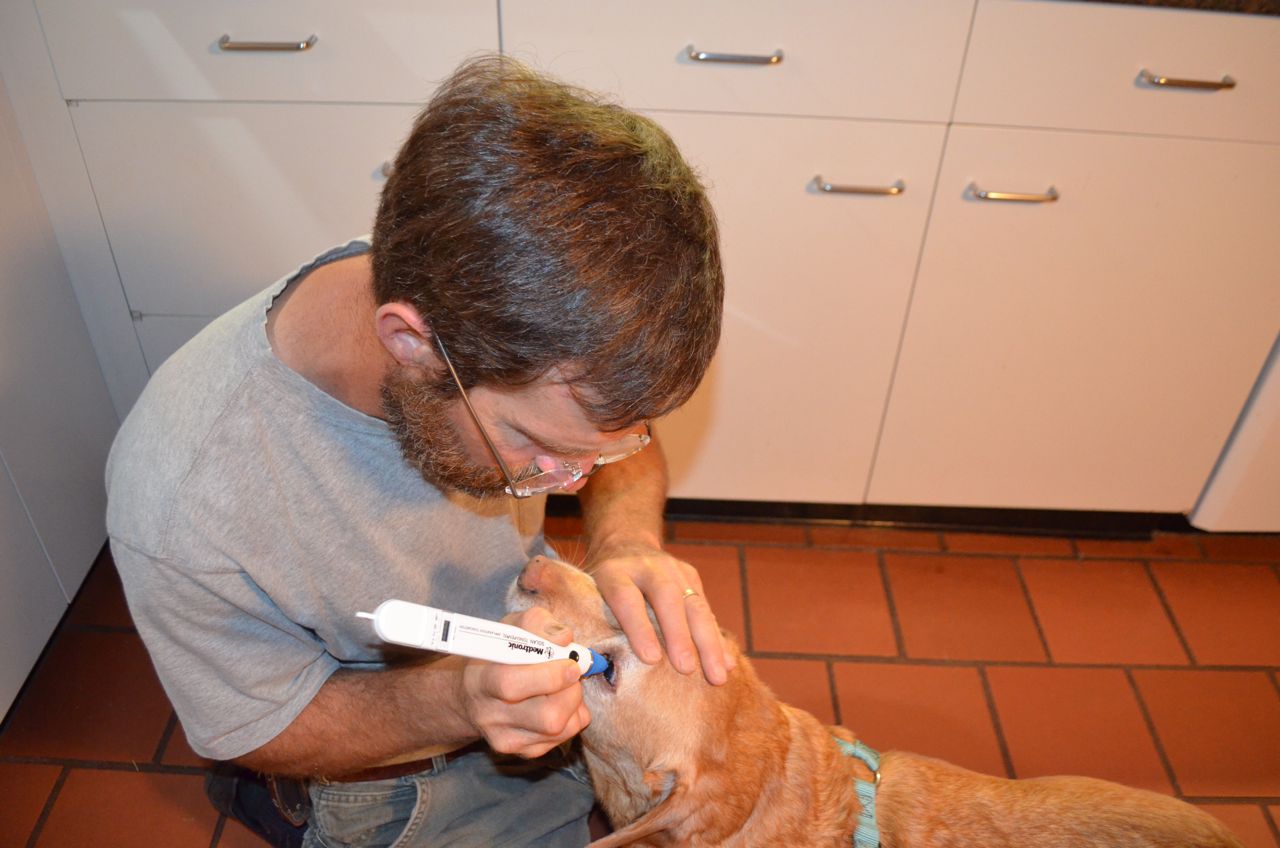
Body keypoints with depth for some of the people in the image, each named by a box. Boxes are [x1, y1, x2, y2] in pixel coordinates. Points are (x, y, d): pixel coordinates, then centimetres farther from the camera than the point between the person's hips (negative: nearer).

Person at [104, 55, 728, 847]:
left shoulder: (526, 306, -27)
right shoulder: (178, 507, -38)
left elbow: (627, 446, -6)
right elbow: (269, 732, -19)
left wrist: (628, 537, -29)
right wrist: (456, 701, -38)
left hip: (542, 645, 4)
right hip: (403, 776, -3)